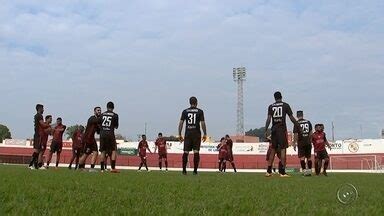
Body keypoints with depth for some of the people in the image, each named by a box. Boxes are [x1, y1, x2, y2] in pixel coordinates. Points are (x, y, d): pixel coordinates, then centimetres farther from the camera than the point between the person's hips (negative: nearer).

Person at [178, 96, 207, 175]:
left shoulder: (185, 111, 6)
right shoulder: (200, 111, 2)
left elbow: (181, 123, 3)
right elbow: (203, 123, -3)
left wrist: (179, 134, 7)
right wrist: (205, 134, 5)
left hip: (188, 133, 2)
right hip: (196, 133, -2)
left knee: (186, 152, 6)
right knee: (196, 152, 0)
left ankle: (184, 170, 7)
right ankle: (195, 170, -2)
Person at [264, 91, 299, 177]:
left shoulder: (271, 106, 9)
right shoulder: (285, 105, 4)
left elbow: (268, 119, -1)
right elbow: (292, 118, 3)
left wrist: (266, 130, 0)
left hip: (274, 129, 3)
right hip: (282, 129, -3)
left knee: (273, 149, 11)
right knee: (283, 149, -2)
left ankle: (269, 171, 13)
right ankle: (282, 172, -7)